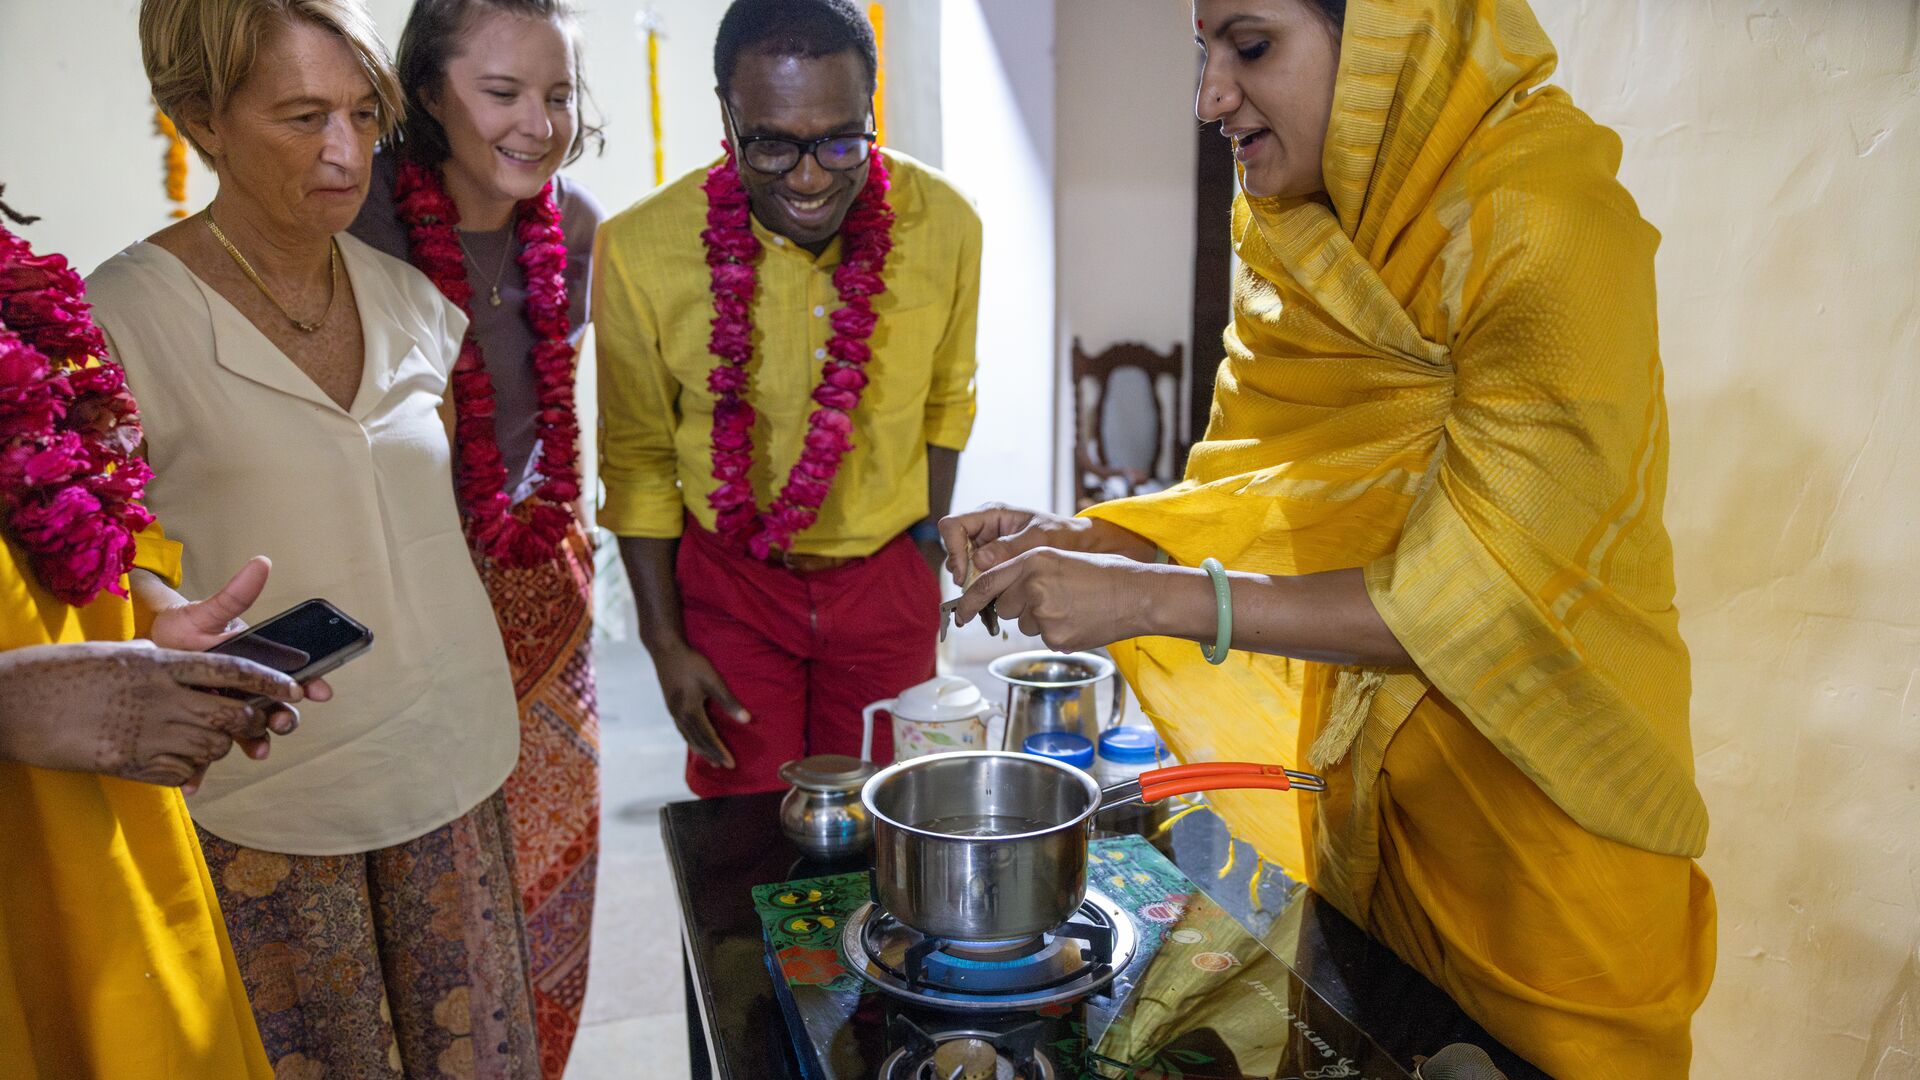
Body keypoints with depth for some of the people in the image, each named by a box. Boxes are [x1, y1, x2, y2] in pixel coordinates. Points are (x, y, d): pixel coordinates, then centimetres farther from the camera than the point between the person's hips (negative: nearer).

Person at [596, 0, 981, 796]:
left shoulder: (943, 223, -12)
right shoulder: (638, 250, -18)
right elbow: (638, 459, -5)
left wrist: (928, 544, 9)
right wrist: (664, 641, -4)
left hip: (886, 578, 2)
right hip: (728, 580, -1)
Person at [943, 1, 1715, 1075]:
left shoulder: (1553, 231, -21)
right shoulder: (1315, 239, 2)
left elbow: (1478, 593, -25)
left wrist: (1151, 599, -28)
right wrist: (1081, 540, -10)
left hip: (1532, 794, -6)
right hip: (1356, 773, 6)